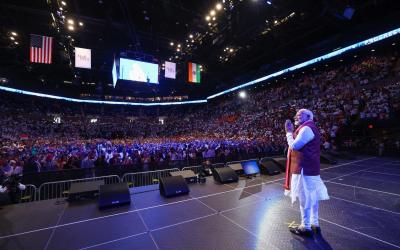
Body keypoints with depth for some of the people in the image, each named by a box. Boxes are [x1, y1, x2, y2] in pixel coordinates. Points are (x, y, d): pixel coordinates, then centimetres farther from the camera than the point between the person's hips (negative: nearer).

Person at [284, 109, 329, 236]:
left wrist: (289, 132, -10)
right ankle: (314, 224, 30)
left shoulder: (306, 128, -16)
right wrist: (292, 132, 10)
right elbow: (298, 145, 17)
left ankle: (306, 227, 13)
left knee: (305, 199, 0)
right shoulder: (309, 128, 18)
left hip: (304, 169, -11)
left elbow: (294, 146, -21)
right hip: (310, 168, 11)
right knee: (311, 197, 18)